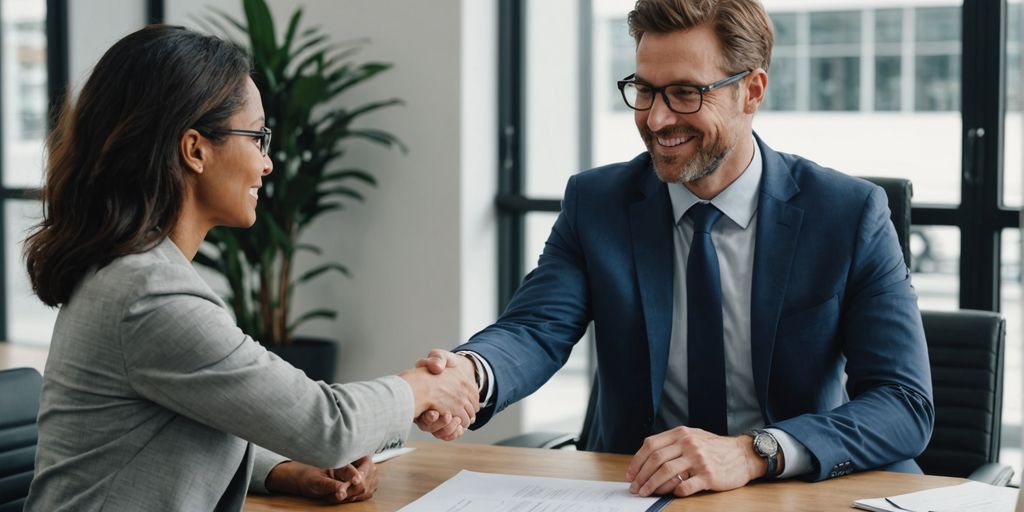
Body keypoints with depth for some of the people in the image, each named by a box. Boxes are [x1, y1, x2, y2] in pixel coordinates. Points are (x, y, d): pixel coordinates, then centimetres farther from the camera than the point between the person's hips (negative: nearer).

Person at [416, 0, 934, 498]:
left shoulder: (852, 214, -6)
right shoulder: (594, 203, 0)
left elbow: (907, 405, -13)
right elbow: (536, 327, -12)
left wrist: (752, 453, -28)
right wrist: (470, 374, -36)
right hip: (639, 487, 1)